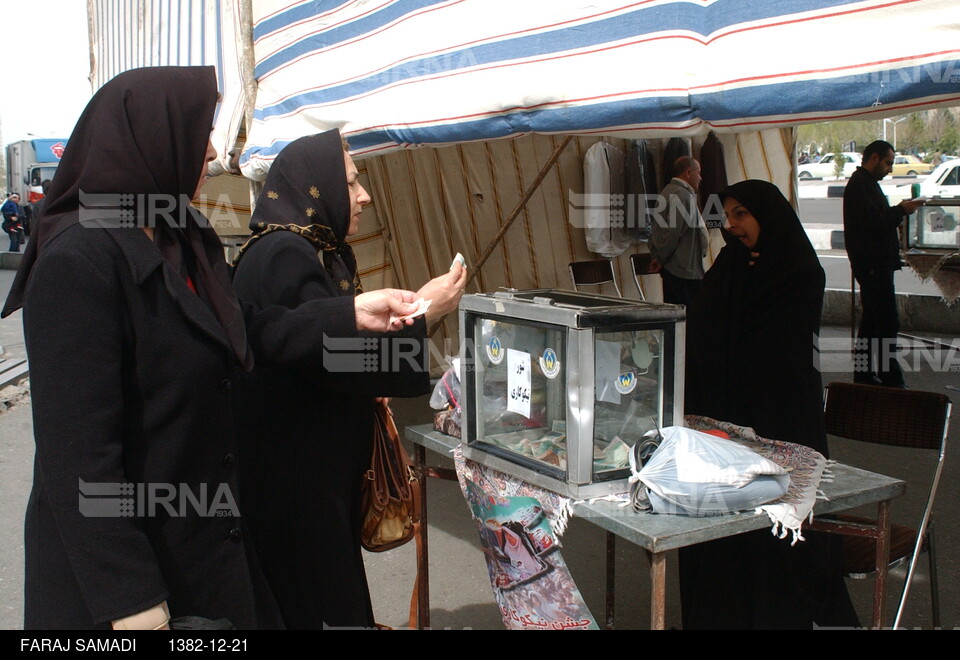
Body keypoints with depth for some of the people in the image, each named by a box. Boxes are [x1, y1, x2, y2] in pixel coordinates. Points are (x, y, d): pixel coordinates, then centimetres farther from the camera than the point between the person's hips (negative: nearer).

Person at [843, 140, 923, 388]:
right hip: (874, 265, -11)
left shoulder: (865, 182, 19)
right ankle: (891, 379, -5)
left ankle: (863, 375, 19)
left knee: (872, 320, 14)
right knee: (887, 323, -9)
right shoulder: (860, 184, -14)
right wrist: (901, 210, -14)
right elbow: (872, 223, -23)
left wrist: (898, 210, 10)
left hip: (875, 264, 11)